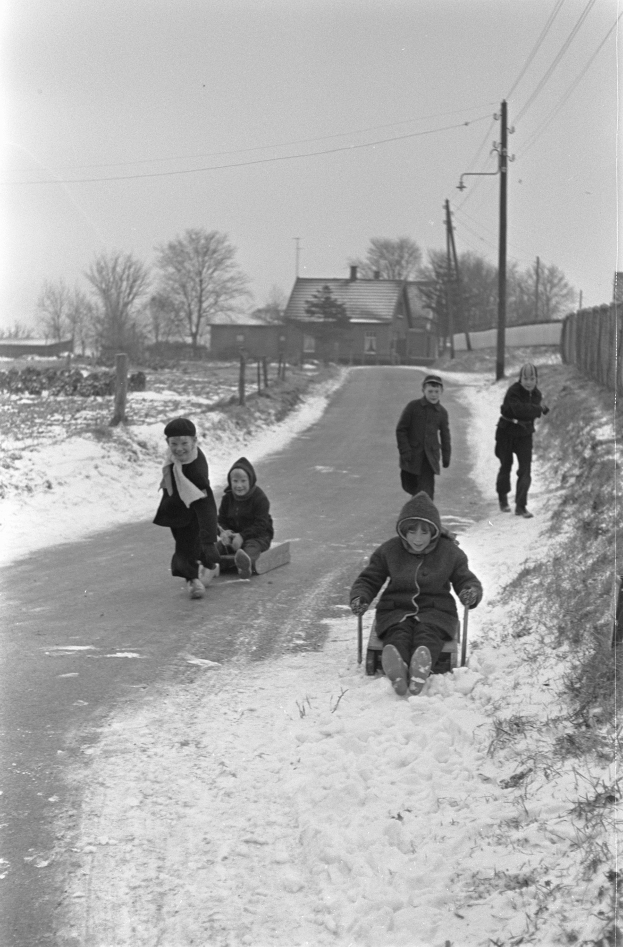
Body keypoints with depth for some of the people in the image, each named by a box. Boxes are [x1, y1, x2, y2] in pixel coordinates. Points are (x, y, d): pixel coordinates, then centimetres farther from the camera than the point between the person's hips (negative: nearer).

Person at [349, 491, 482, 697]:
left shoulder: (450, 552, 5)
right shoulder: (388, 551, 6)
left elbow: (466, 579, 12)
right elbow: (368, 579, 14)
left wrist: (472, 593, -13)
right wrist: (359, 598, -8)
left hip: (435, 612, 0)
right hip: (396, 611, 0)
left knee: (427, 634, -35)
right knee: (398, 634, -35)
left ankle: (421, 668, -68)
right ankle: (397, 671, -68)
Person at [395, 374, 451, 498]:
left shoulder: (442, 412, 3)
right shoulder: (413, 406, -5)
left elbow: (445, 436, 13)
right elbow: (401, 429, -3)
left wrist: (446, 456, 10)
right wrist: (404, 451, -11)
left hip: (430, 456, 1)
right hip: (412, 455, -1)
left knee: (427, 488, -10)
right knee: (409, 485, 9)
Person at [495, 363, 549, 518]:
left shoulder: (536, 394, -1)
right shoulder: (513, 392, -21)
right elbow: (519, 409, -37)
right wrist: (539, 409, -28)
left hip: (524, 434, 4)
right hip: (506, 432, -4)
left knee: (525, 470, -6)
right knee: (505, 466, 12)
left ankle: (520, 506, -2)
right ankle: (503, 499, 34)